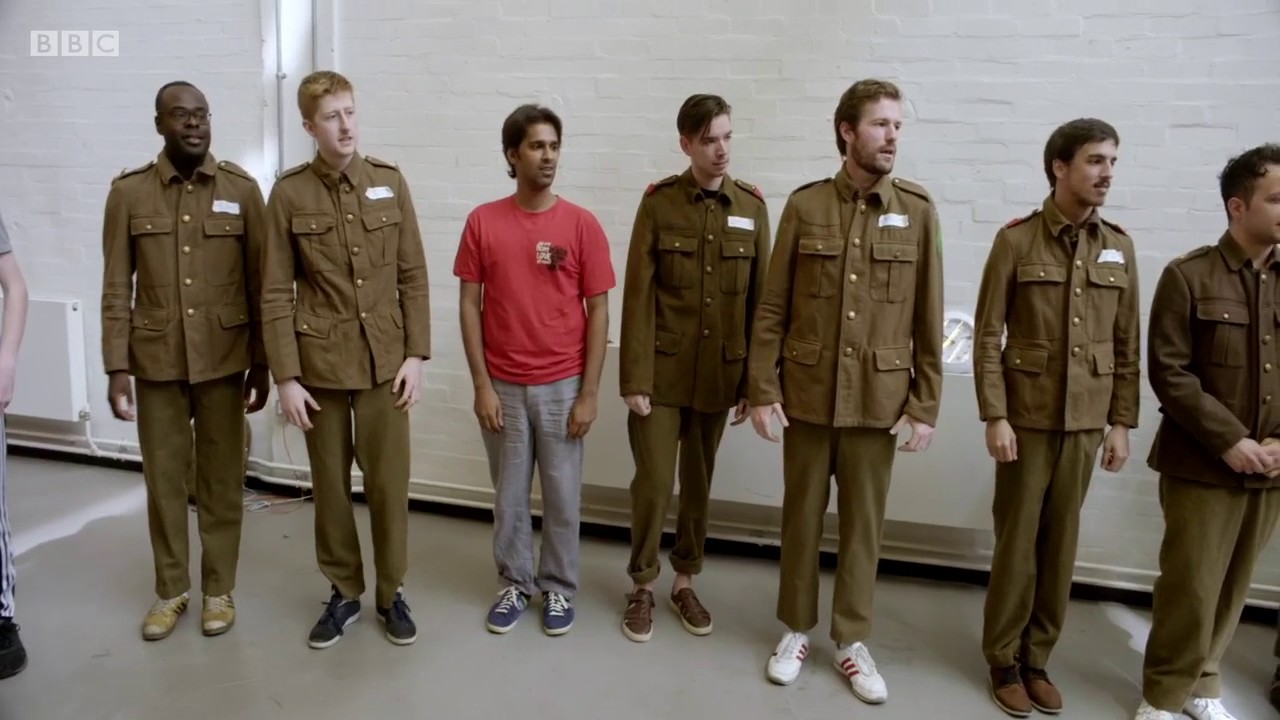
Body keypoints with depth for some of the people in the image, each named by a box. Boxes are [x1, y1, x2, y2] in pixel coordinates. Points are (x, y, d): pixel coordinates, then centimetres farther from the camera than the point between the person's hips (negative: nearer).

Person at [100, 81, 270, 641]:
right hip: (156, 363, 1)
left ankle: (220, 588, 25)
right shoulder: (128, 192, -1)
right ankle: (170, 589, 29)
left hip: (224, 361, -1)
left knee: (221, 478, 9)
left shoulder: (242, 189, -2)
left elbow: (261, 285, -1)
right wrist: (116, 369, -4)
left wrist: (262, 364, -2)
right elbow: (116, 290, 1)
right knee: (163, 479, 11)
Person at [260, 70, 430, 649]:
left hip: (385, 360, 1)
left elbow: (413, 276, 2)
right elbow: (276, 293, -3)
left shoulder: (390, 182, 1)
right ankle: (343, 593, 29)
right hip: (319, 363, 0)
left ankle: (391, 592, 25)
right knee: (330, 484, 11)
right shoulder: (289, 194, -3)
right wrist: (286, 376, -7)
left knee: (389, 482, 7)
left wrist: (416, 353, -4)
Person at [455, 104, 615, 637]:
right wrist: (481, 385, -5)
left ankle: (558, 588, 28)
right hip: (503, 387, 1)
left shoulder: (582, 224, -4)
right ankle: (514, 584, 31)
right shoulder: (482, 221, -1)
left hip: (563, 386, -1)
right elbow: (469, 305, 0)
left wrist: (589, 392, -6)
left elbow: (598, 311, -2)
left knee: (562, 495, 10)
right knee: (509, 495, 13)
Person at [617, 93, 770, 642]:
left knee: (699, 483, 14)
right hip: (662, 372, -2)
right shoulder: (658, 202, -6)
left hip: (719, 375, 3)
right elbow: (638, 296, -7)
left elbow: (758, 299, 3)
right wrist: (634, 378, -11)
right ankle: (642, 586, 23)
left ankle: (685, 582, 32)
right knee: (653, 483, 2)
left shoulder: (752, 206, 2)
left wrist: (754, 380, 2)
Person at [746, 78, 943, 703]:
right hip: (807, 393, 0)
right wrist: (762, 390, -5)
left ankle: (852, 640, 29)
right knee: (802, 515, 12)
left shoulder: (917, 211, 0)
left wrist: (926, 404, -2)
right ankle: (796, 629, 31)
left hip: (878, 399, 0)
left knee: (863, 522, 11)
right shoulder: (804, 205, -1)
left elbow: (928, 319, 1)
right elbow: (772, 309, -1)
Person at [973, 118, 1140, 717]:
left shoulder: (1118, 247, 6)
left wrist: (1122, 424, 5)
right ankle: (1004, 661, 20)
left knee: (1060, 543, 10)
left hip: (1086, 422, 4)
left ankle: (1038, 658, 25)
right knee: (1017, 541, 4)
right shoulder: (1015, 240, -6)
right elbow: (987, 336, -8)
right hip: (1028, 415, -3)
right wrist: (994, 417, -13)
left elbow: (1126, 345, 8)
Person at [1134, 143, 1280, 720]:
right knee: (1191, 585, 2)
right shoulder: (1188, 276, -6)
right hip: (1203, 465, -4)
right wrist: (1229, 440, -15)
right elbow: (1169, 373, -11)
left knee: (1233, 586, 14)